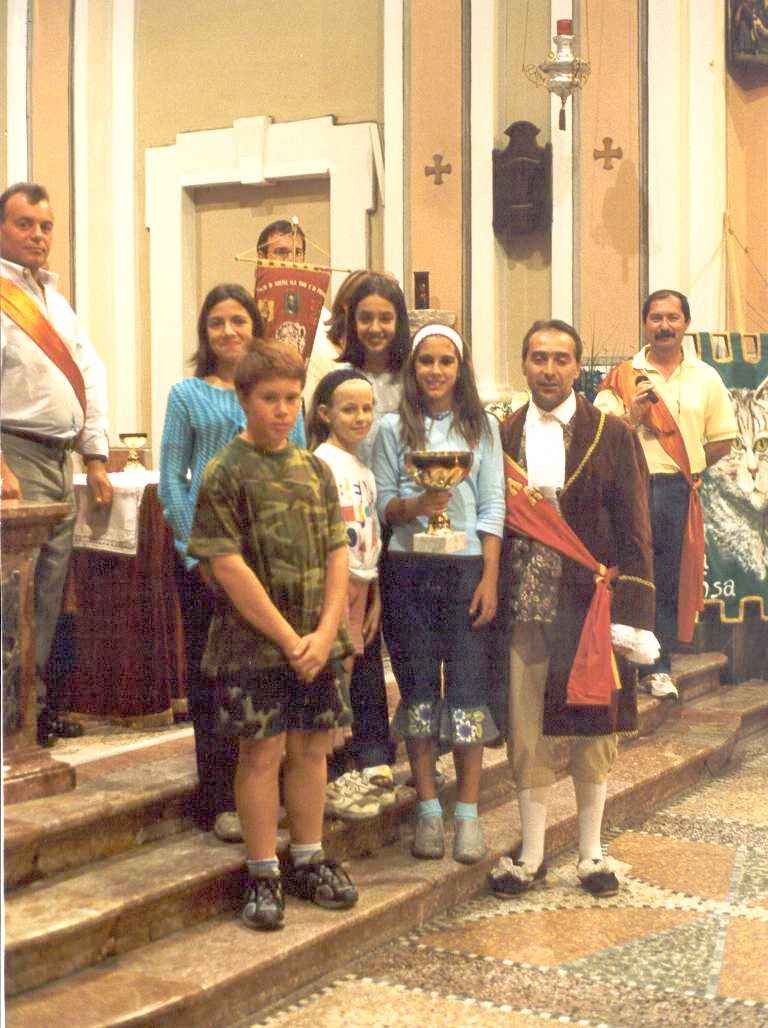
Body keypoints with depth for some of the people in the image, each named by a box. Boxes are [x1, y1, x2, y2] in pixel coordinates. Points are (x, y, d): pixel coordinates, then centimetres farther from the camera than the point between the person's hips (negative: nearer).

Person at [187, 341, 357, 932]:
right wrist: (288, 639, -13)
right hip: (255, 643, -5)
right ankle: (264, 875, 11)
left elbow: (338, 555, 7)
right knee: (262, 752, 0)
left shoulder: (316, 470, 10)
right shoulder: (225, 473, -6)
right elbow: (229, 567, -12)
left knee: (311, 748, 11)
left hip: (318, 642, 5)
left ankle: (308, 861, 25)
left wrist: (324, 634, -6)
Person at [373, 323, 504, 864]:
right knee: (418, 687, 3)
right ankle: (429, 809, 13)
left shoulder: (482, 427, 8)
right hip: (409, 570, 1)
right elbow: (384, 503, 6)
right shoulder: (393, 428, 8)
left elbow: (493, 507, 3)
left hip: (467, 567, 0)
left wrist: (490, 577, -5)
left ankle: (468, 813, 5)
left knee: (468, 687, -4)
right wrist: (418, 504, -16)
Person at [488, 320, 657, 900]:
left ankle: (591, 851, 22)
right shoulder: (503, 437, 8)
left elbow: (633, 531, -1)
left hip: (589, 605, -2)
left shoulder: (612, 437, 1)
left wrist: (629, 613, -9)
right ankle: (532, 855, 19)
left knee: (593, 729, 7)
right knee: (527, 733, 6)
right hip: (523, 608, 2)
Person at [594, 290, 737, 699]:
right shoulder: (623, 377, 4)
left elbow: (722, 440, 15)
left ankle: (659, 668, 15)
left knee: (669, 580, 6)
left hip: (679, 492, 2)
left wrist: (689, 469, 7)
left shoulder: (705, 378, 10)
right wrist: (632, 415, -15)